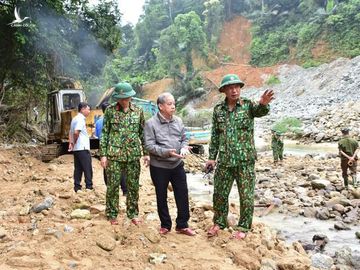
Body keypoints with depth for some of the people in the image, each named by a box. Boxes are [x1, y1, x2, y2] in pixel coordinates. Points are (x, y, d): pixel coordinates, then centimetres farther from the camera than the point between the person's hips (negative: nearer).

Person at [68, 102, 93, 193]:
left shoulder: (75, 119, 18)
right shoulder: (81, 119, -13)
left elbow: (71, 132, 17)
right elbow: (76, 132, -25)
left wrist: (71, 143, 7)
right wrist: (74, 142, -11)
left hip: (76, 148, 9)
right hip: (83, 148, -9)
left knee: (78, 168, 10)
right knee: (87, 168, -2)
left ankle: (77, 187, 12)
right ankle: (89, 187, 0)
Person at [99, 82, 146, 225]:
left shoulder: (138, 111, 4)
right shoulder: (110, 110, -1)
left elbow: (142, 132, 8)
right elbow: (104, 133, 1)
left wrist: (146, 152, 5)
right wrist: (103, 154, -3)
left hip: (133, 155, 2)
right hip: (114, 154, -1)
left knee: (133, 186, 8)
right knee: (113, 185, 4)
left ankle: (133, 213, 23)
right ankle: (112, 214, 19)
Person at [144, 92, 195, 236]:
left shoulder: (178, 121, 4)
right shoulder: (151, 123, -10)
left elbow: (184, 139, 12)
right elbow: (149, 145, -14)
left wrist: (184, 148, -11)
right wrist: (167, 152, -25)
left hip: (177, 165, 4)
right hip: (159, 166, -4)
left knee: (182, 195, 6)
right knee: (162, 197, 10)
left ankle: (182, 225, 21)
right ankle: (165, 225, 27)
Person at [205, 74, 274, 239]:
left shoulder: (248, 105, -4)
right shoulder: (218, 110, 5)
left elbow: (259, 111, -27)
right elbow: (214, 135, 9)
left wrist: (263, 104, -50)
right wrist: (212, 157, 6)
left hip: (245, 160, -3)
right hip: (224, 161, 3)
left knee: (246, 196, 5)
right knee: (219, 194, 12)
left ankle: (244, 227, 21)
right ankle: (219, 222, 31)